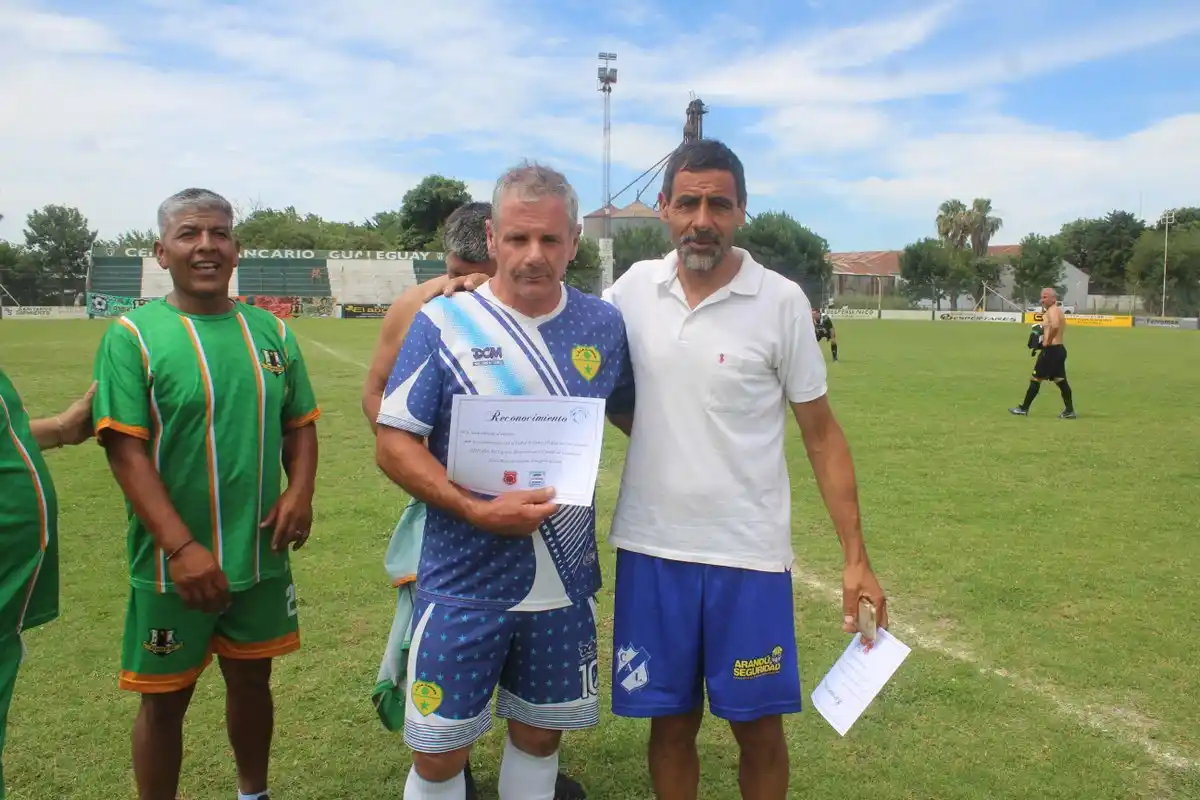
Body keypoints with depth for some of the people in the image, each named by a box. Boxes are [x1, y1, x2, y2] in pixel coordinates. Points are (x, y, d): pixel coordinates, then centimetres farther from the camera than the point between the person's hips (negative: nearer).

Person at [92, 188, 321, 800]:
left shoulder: (271, 330, 4)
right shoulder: (133, 335, -9)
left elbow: (300, 424, 9)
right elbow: (125, 449, -15)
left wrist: (300, 490, -10)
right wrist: (181, 547, -23)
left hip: (262, 554, 4)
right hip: (174, 562, -4)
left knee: (251, 680, 20)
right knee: (165, 699, 12)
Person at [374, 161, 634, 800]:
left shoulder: (603, 326, 1)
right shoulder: (442, 323, -8)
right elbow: (393, 444, -10)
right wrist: (479, 511, -20)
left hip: (566, 582, 3)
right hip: (464, 582, -2)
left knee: (539, 736, 18)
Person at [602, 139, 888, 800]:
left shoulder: (781, 302, -7)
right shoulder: (635, 288, 0)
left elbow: (821, 433, -3)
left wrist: (856, 558, -7)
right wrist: (658, 435, 3)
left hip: (748, 552, -2)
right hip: (651, 547, 2)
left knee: (757, 727, 10)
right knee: (670, 721, 15)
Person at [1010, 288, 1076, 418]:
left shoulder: (1052, 310, -15)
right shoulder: (1057, 310, 18)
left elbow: (1055, 326, -35)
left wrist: (1047, 341, -24)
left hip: (1051, 350, -10)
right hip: (1059, 349, 10)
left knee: (1035, 379, -2)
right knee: (1061, 380, 9)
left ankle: (1024, 409, 4)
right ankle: (1069, 411, 8)